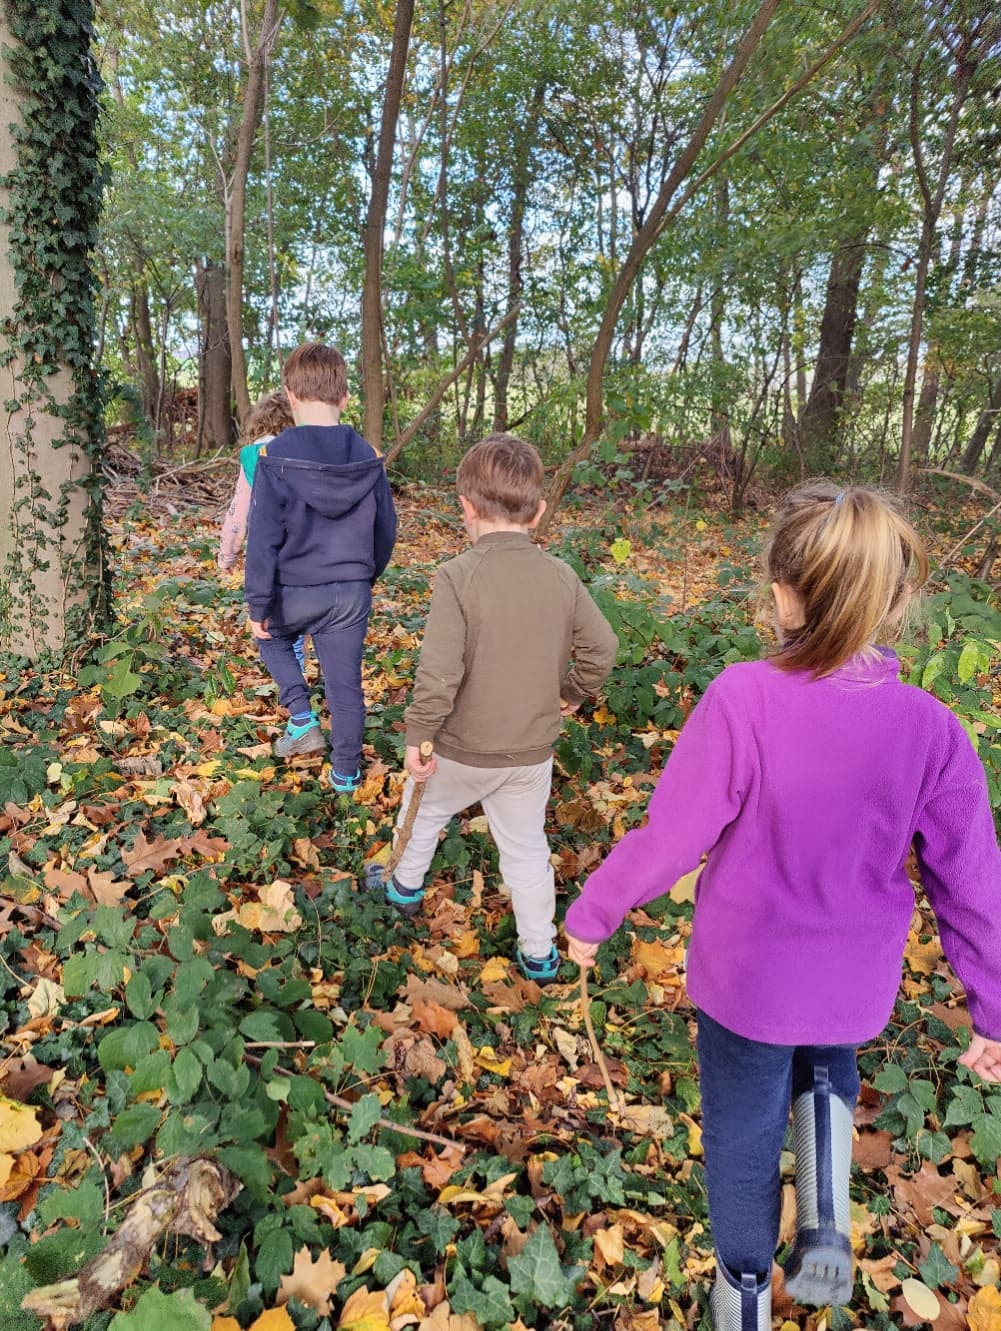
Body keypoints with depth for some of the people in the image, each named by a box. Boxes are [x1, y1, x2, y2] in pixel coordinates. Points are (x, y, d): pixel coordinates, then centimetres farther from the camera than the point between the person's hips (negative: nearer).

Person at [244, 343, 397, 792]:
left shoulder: (275, 456, -13)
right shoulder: (368, 457, -1)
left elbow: (263, 539, -13)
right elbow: (386, 530, 8)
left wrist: (258, 603, -5)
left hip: (294, 590, -2)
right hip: (351, 593, 3)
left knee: (272, 637, 30)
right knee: (346, 684, 12)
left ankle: (301, 716, 16)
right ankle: (345, 773, 23)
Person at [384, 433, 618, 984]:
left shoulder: (458, 576, -21)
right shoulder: (561, 576, -7)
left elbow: (438, 672, -24)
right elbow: (602, 647, -1)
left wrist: (418, 737, -11)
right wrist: (572, 692, 16)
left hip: (461, 749, -3)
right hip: (532, 752, 3)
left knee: (426, 811, 26)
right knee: (526, 848, 19)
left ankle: (406, 887, 50)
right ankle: (539, 954, 28)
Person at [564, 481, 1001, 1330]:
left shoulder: (743, 700, -30)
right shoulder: (931, 731, -19)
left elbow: (670, 838, -22)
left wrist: (592, 914, -4)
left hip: (744, 978, -2)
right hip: (856, 989, 3)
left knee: (743, 1127, 24)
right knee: (825, 1068, 37)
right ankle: (827, 1222, 23)